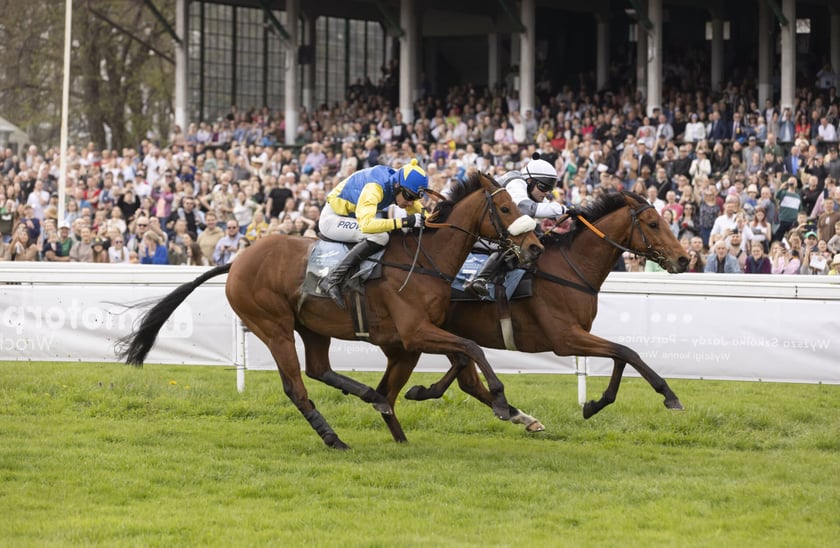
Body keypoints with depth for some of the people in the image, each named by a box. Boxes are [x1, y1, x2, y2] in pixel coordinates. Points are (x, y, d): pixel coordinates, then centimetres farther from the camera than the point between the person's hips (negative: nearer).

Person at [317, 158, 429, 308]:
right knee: (379, 236, -30)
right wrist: (403, 222, -46)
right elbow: (366, 224, -44)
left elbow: (421, 212, 4)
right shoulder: (374, 188, -32)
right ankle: (332, 281, -33)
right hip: (332, 218, -9)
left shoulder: (402, 188, -7)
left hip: (350, 219, 9)